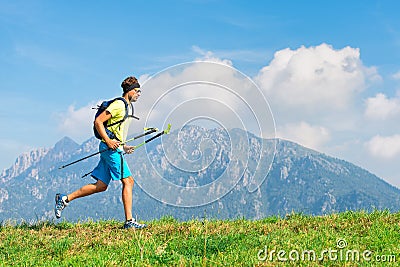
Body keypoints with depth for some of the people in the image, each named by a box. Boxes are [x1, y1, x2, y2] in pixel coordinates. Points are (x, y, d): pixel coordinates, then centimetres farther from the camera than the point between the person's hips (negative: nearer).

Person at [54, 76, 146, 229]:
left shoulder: (126, 107, 22)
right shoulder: (119, 104, -9)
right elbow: (98, 121, -17)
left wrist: (123, 147, 19)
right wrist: (108, 141, -20)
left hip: (113, 148, 10)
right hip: (111, 148, -10)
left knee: (101, 186, 8)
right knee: (128, 181, -10)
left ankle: (64, 199, 13)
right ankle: (129, 221, -8)